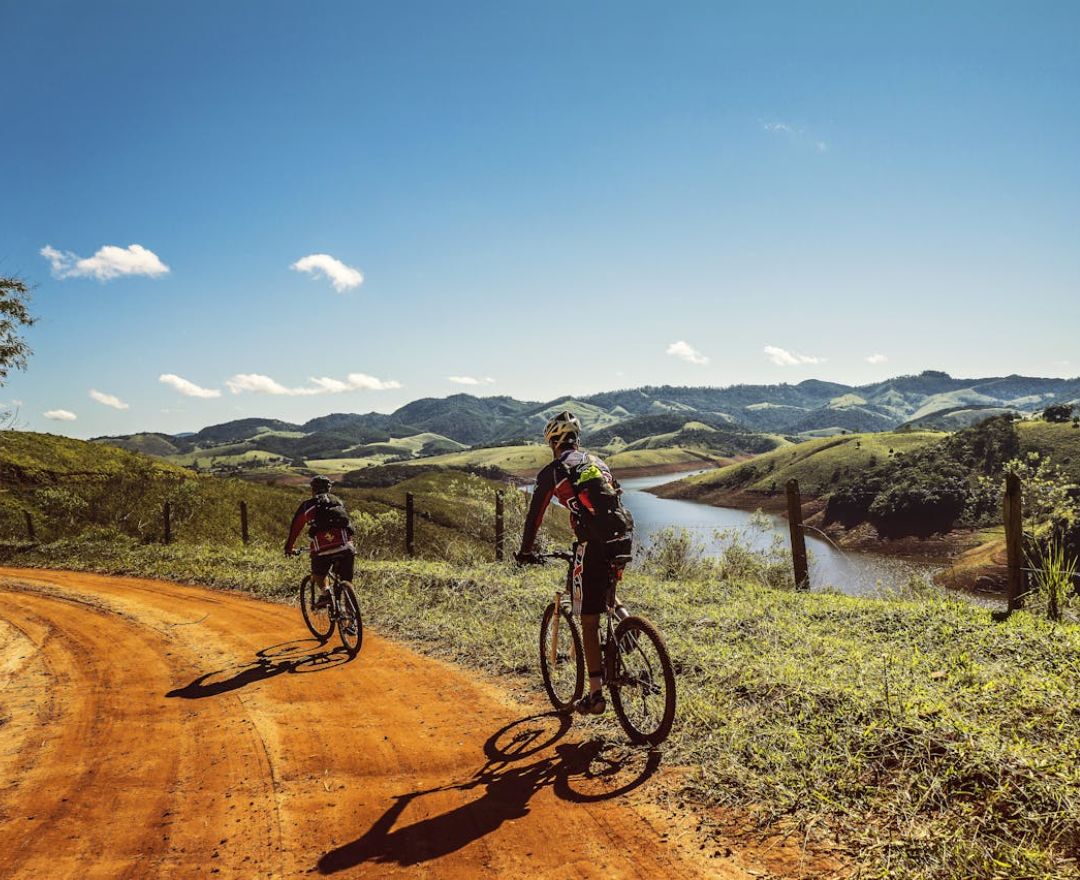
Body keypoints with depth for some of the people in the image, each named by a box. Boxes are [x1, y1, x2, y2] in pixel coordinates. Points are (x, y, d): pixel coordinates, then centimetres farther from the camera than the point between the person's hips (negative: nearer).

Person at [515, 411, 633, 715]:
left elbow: (535, 515, 10)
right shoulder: (597, 462, 24)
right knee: (607, 593, 37)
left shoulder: (552, 471, 6)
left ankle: (595, 695, 7)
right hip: (623, 539, 6)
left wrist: (525, 551, 24)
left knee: (589, 622, 4)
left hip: (594, 545, -6)